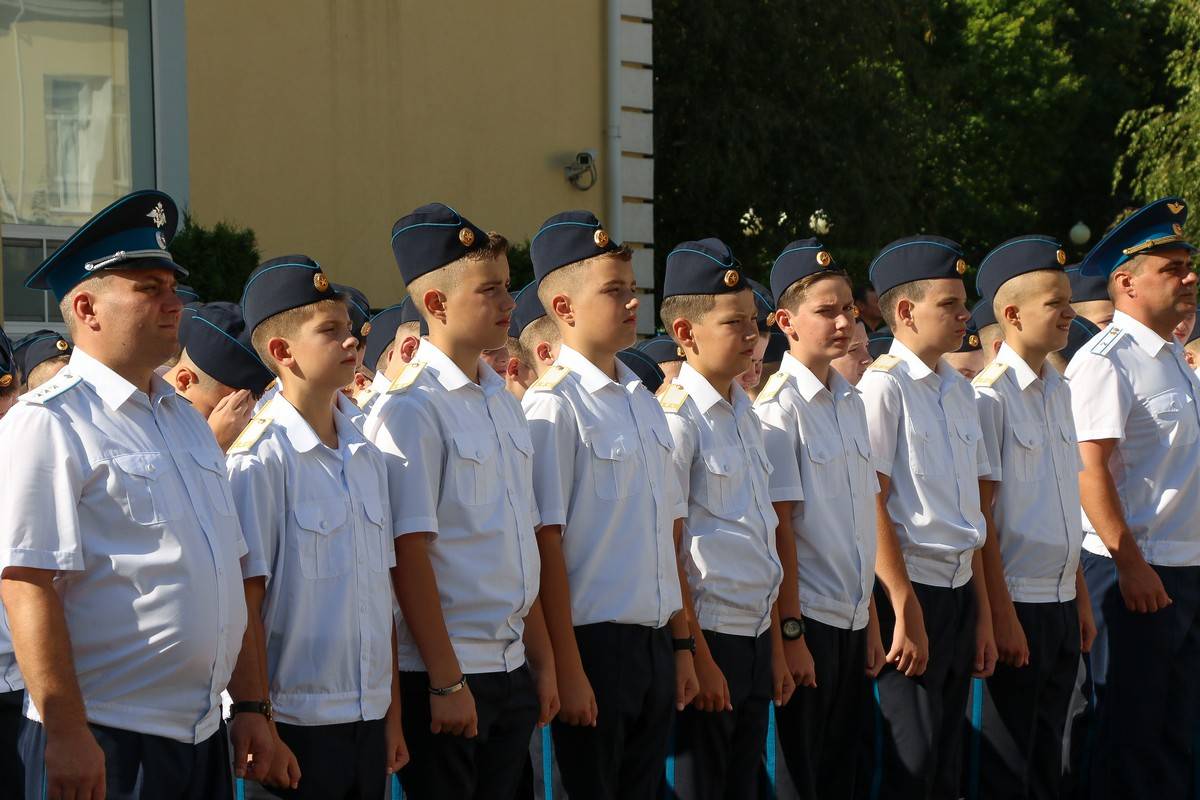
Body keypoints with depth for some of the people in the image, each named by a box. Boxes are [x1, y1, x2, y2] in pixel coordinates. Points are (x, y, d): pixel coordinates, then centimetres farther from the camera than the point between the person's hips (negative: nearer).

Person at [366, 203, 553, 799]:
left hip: (510, 667, 7)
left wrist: (542, 661, 15)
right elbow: (409, 555, -15)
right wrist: (446, 681, -15)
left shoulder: (504, 403, 11)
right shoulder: (411, 409, -12)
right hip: (444, 672, -7)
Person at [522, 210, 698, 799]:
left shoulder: (644, 402, 11)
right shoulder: (553, 405, -11)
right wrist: (568, 669, -15)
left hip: (654, 642, 7)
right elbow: (546, 544, -13)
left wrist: (681, 642, 14)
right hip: (594, 641, -7)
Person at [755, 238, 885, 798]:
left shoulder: (852, 403, 11)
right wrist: (791, 632, -16)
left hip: (853, 620, 7)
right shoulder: (779, 406, -11)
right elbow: (779, 526, -15)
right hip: (809, 619, -7)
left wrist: (871, 620, 13)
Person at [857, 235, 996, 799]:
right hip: (909, 589, -7)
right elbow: (871, 506, -14)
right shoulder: (884, 386, -10)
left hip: (959, 589, 7)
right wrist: (906, 612, -15)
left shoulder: (959, 391, 12)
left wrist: (983, 613, 14)